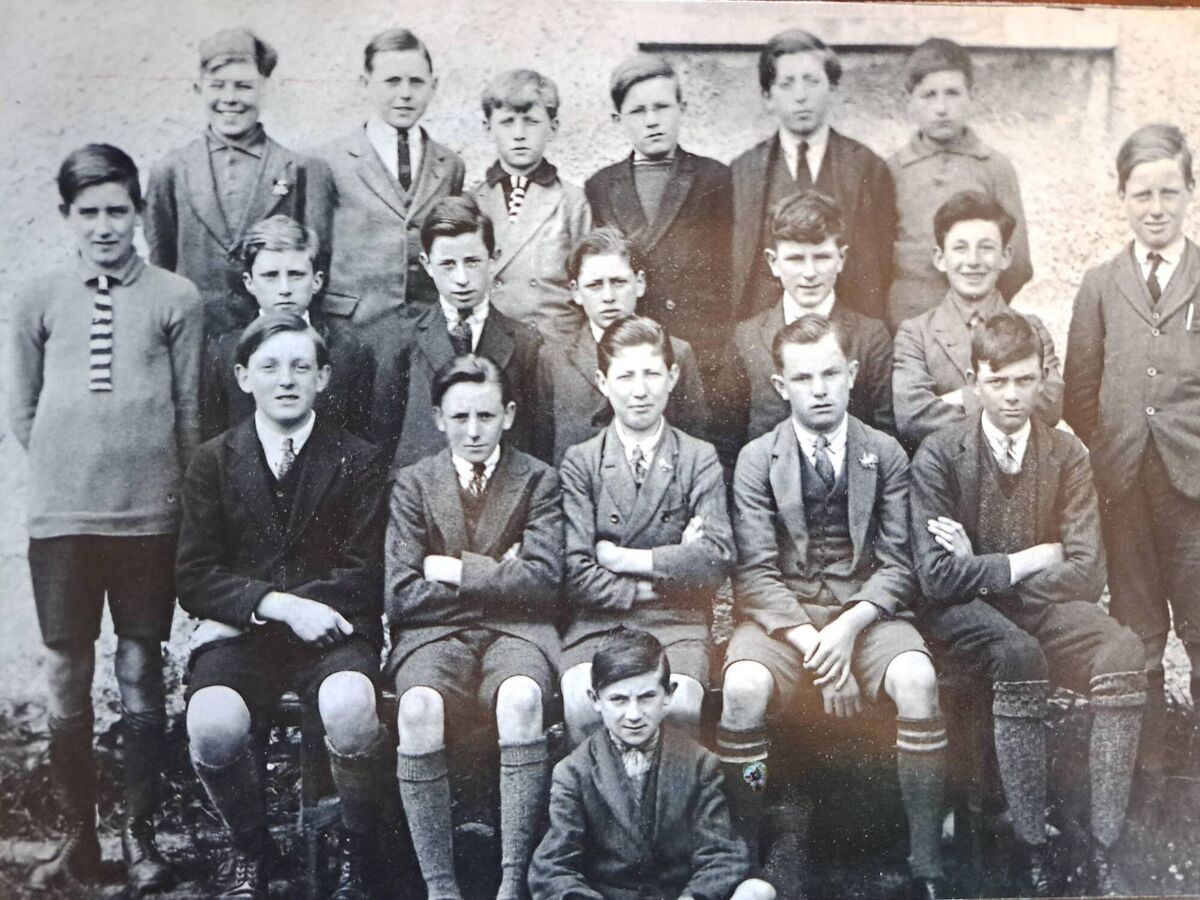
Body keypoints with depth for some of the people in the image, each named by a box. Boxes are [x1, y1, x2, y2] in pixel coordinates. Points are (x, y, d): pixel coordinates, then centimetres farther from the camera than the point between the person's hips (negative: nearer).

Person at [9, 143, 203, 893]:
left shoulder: (177, 299, -1)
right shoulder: (38, 299, 3)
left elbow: (190, 411, 3)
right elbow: (21, 412, 9)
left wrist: (171, 487, 4)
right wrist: (71, 469, 6)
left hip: (150, 514, -1)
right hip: (61, 517, 1)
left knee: (141, 677, 7)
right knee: (67, 678, 7)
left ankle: (139, 835, 19)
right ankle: (78, 836, 20)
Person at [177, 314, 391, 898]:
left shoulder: (359, 461, 8)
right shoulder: (213, 462, 10)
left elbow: (363, 574, 1)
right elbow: (195, 580, 2)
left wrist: (297, 605, -13)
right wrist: (278, 604, -13)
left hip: (331, 631, -1)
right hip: (238, 634, 1)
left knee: (350, 710, -34)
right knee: (212, 725, -30)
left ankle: (356, 850, -4)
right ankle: (248, 847, 3)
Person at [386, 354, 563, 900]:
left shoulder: (539, 481, 10)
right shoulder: (413, 483, 12)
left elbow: (543, 582, -4)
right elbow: (402, 595, 1)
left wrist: (454, 570, -5)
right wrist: (495, 579, -2)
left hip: (516, 632, 0)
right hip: (435, 633, 1)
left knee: (522, 698, -35)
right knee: (419, 707, -33)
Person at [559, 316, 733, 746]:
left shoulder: (700, 459, 10)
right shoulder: (580, 461, 7)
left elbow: (716, 559, -4)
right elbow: (575, 571, -3)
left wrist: (623, 559, -4)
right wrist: (668, 567, -5)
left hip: (676, 621, 0)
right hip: (597, 621, 0)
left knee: (677, 703, -31)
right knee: (582, 703, -31)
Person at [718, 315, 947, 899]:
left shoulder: (886, 455, 6)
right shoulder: (757, 460, 3)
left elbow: (897, 566, 2)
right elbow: (755, 574, -5)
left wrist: (848, 628, -16)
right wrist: (814, 646, -18)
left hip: (866, 611, 1)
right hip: (781, 615, -1)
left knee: (916, 679, -30)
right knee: (742, 688, -32)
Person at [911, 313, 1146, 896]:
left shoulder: (1067, 455, 3)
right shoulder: (939, 456, -5)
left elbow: (1087, 574, -5)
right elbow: (937, 577, -13)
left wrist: (985, 571, -10)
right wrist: (1024, 562, -9)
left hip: (1041, 605, 3)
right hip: (961, 611, -3)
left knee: (1123, 652, -28)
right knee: (1019, 654, -36)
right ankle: (1031, 850, -27)